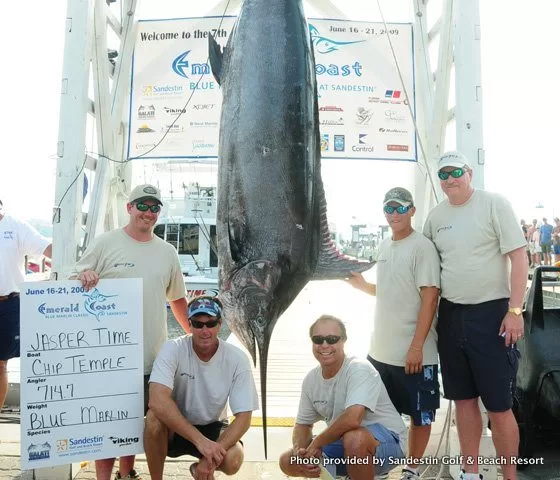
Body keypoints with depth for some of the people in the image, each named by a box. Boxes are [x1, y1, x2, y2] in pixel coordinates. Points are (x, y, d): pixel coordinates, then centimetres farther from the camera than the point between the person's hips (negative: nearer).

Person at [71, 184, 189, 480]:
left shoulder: (168, 252, 10)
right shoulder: (106, 243, -2)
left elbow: (177, 298, 18)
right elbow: (74, 282, -2)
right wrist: (84, 276, -24)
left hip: (152, 355, 4)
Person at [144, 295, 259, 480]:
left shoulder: (237, 359, -18)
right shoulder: (173, 350, -22)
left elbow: (243, 417, -17)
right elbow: (157, 401, -36)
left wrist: (212, 457, -30)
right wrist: (200, 440, -41)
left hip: (212, 428, 2)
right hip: (173, 428, -1)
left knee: (233, 460, -27)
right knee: (154, 418, -34)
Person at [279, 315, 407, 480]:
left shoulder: (359, 369, -24)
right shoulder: (310, 379, -2)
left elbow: (352, 419, -38)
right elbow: (303, 424, 8)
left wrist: (316, 443, -23)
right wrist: (299, 450, -15)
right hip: (343, 441, 7)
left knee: (353, 438, -39)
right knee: (288, 461, -1)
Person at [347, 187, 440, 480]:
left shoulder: (422, 247, -12)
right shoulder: (384, 246, 10)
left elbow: (430, 298, -17)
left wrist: (416, 347, -21)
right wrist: (361, 284, 7)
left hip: (413, 353, -7)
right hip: (380, 350, 7)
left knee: (420, 414, 9)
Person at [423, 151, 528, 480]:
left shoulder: (495, 204, -7)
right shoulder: (435, 216, 8)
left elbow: (519, 257, -9)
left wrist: (515, 310, -15)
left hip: (491, 312, -5)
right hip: (451, 314, 5)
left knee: (499, 405, 2)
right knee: (463, 399, 14)